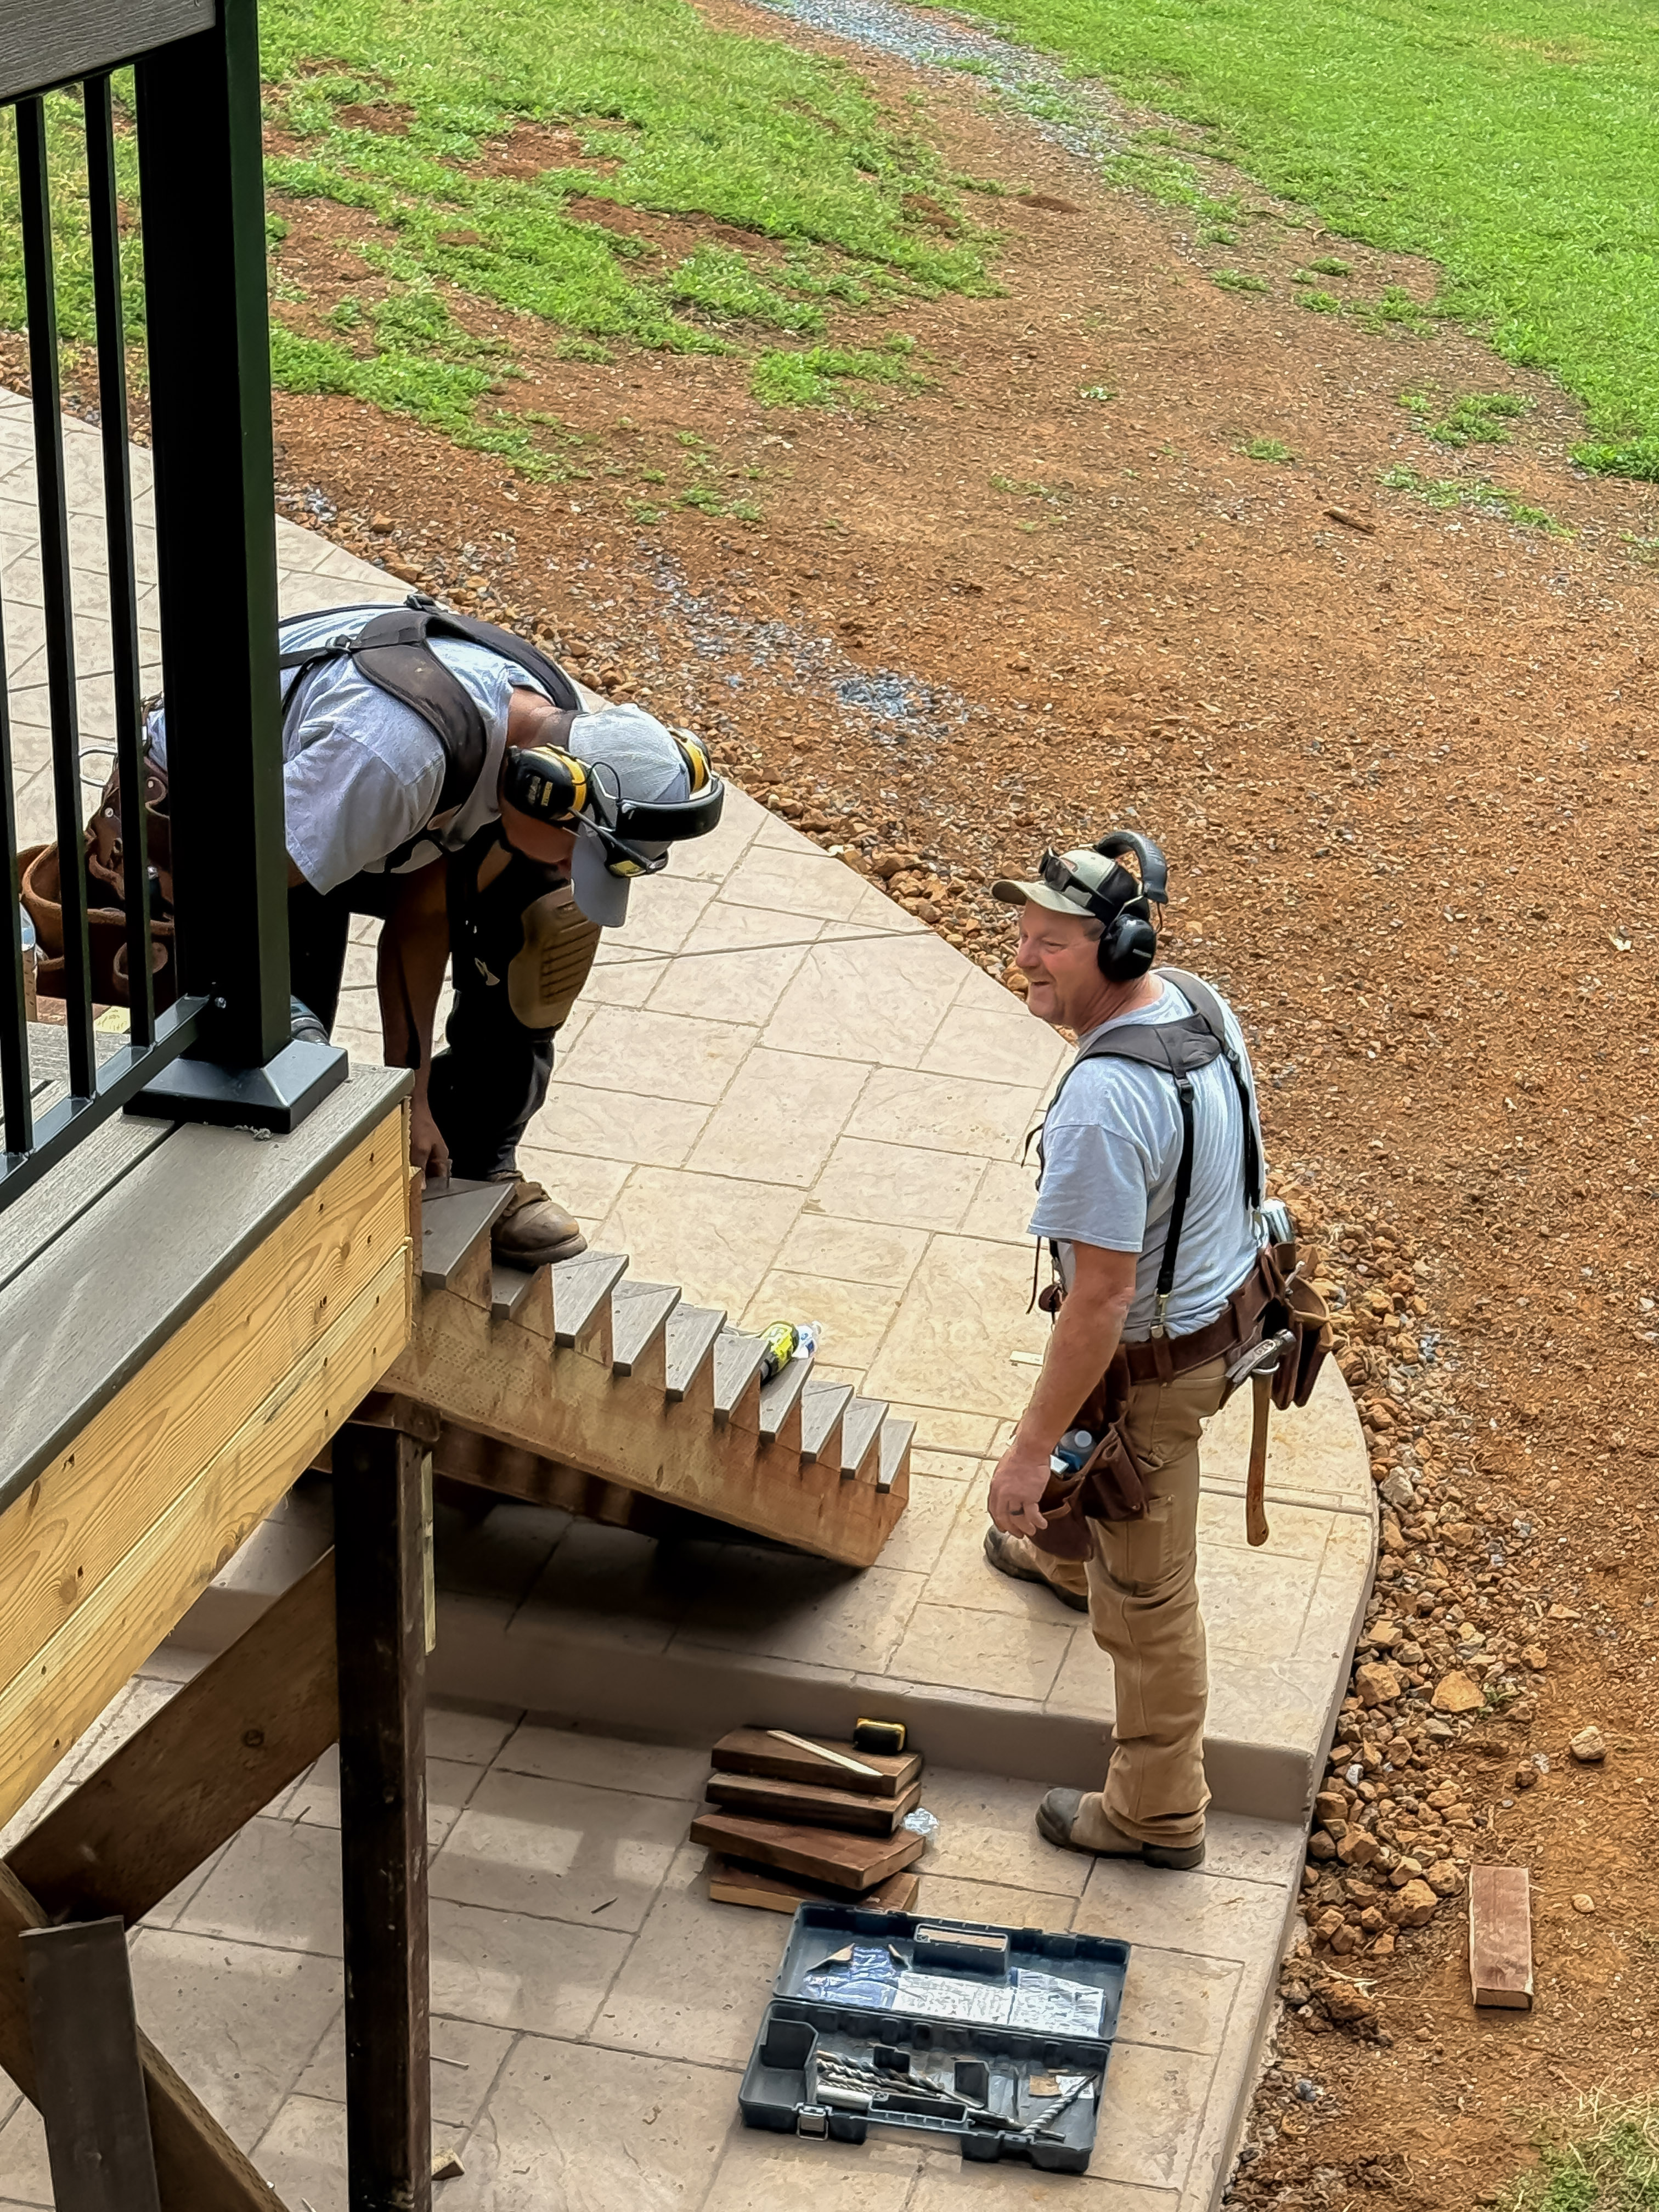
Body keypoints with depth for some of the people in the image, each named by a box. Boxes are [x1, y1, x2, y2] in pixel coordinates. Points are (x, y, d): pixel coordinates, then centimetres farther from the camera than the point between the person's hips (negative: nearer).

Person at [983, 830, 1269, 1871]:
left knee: (1146, 1590, 9)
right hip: (1231, 1303, 9)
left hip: (1151, 1358, -9)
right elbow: (1247, 1142, 9)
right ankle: (1067, 1557, 71)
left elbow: (1102, 1297, -34)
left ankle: (1158, 1812, 26)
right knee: (1092, 1466, 39)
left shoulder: (1102, 1103, -38)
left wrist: (1032, 1450, -26)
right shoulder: (1204, 1003, -9)